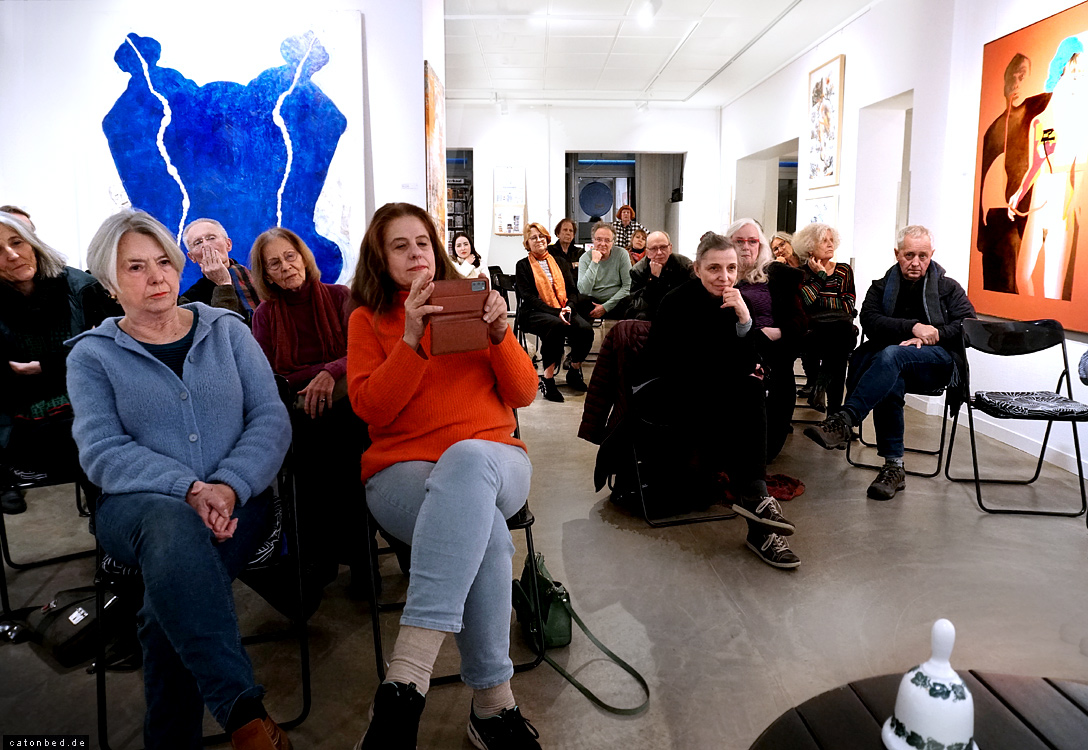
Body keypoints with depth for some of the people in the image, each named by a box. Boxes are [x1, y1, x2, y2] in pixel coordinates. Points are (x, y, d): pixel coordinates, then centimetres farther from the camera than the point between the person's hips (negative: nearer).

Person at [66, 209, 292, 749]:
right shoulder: (92, 355, 10)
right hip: (135, 505, -1)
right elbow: (101, 451, -4)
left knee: (172, 587, -30)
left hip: (236, 501, 1)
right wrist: (189, 489, -22)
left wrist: (227, 487, -17)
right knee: (171, 524, -36)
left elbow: (271, 419, 2)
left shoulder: (228, 331, 13)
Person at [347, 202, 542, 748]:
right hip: (403, 470, -1)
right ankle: (492, 702, -27)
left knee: (467, 457, -39)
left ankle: (406, 680, -42)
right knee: (483, 529, -36)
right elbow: (370, 407, -3)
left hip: (493, 459, 1)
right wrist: (412, 339, -14)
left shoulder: (470, 303, 17)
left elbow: (523, 394, 9)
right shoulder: (367, 319, 14)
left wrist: (499, 333, -8)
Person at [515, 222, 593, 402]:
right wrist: (556, 312, -18)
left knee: (586, 329, -26)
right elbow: (529, 297, -6)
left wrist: (569, 307, -11)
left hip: (562, 311, 4)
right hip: (532, 313, -4)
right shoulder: (523, 266, 7)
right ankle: (548, 377, -28)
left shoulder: (560, 264, 20)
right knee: (556, 325, -38)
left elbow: (573, 290, 13)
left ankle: (575, 370, -1)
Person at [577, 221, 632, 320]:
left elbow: (628, 286, -6)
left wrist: (606, 306, -13)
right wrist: (594, 262, -21)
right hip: (594, 302, 0)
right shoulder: (585, 257, -4)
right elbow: (584, 291, -18)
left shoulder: (621, 254, -3)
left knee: (629, 301, -32)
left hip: (615, 301, 0)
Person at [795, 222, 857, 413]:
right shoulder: (800, 273, 13)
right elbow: (803, 301, -8)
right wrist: (820, 274, 1)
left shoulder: (844, 270, 19)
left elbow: (849, 305, 7)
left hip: (840, 331, 2)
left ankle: (819, 386, -20)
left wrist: (819, 301, -4)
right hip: (810, 331, -2)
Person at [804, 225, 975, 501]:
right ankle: (894, 467, -33)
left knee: (891, 355, -37)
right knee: (891, 383, -37)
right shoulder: (881, 287, 17)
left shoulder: (948, 288, 16)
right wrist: (913, 328, -17)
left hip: (939, 360, -1)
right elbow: (870, 320, -2)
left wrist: (931, 337, -13)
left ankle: (844, 420, -50)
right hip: (891, 363, 2)